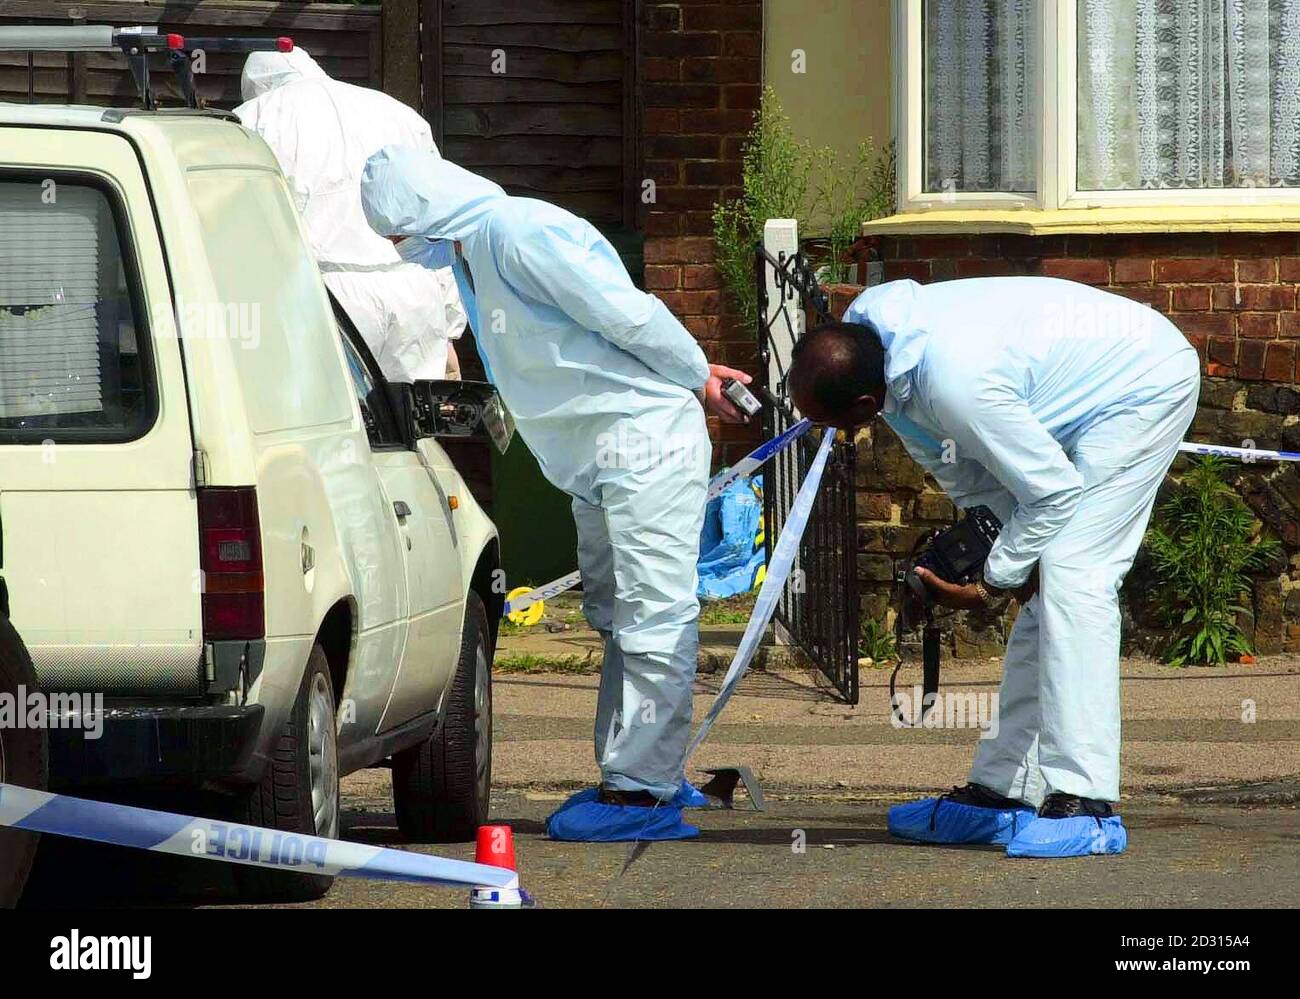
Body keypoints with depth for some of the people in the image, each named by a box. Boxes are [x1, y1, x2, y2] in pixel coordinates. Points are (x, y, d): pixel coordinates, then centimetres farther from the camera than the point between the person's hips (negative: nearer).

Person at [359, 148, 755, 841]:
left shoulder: (520, 234, -20)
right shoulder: (474, 254, 14)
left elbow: (626, 313, -21)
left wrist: (698, 378, -11)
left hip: (645, 439, -11)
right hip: (595, 458, 11)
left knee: (652, 618, -9)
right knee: (617, 618, 16)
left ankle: (643, 791, -10)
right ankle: (641, 774, 25)